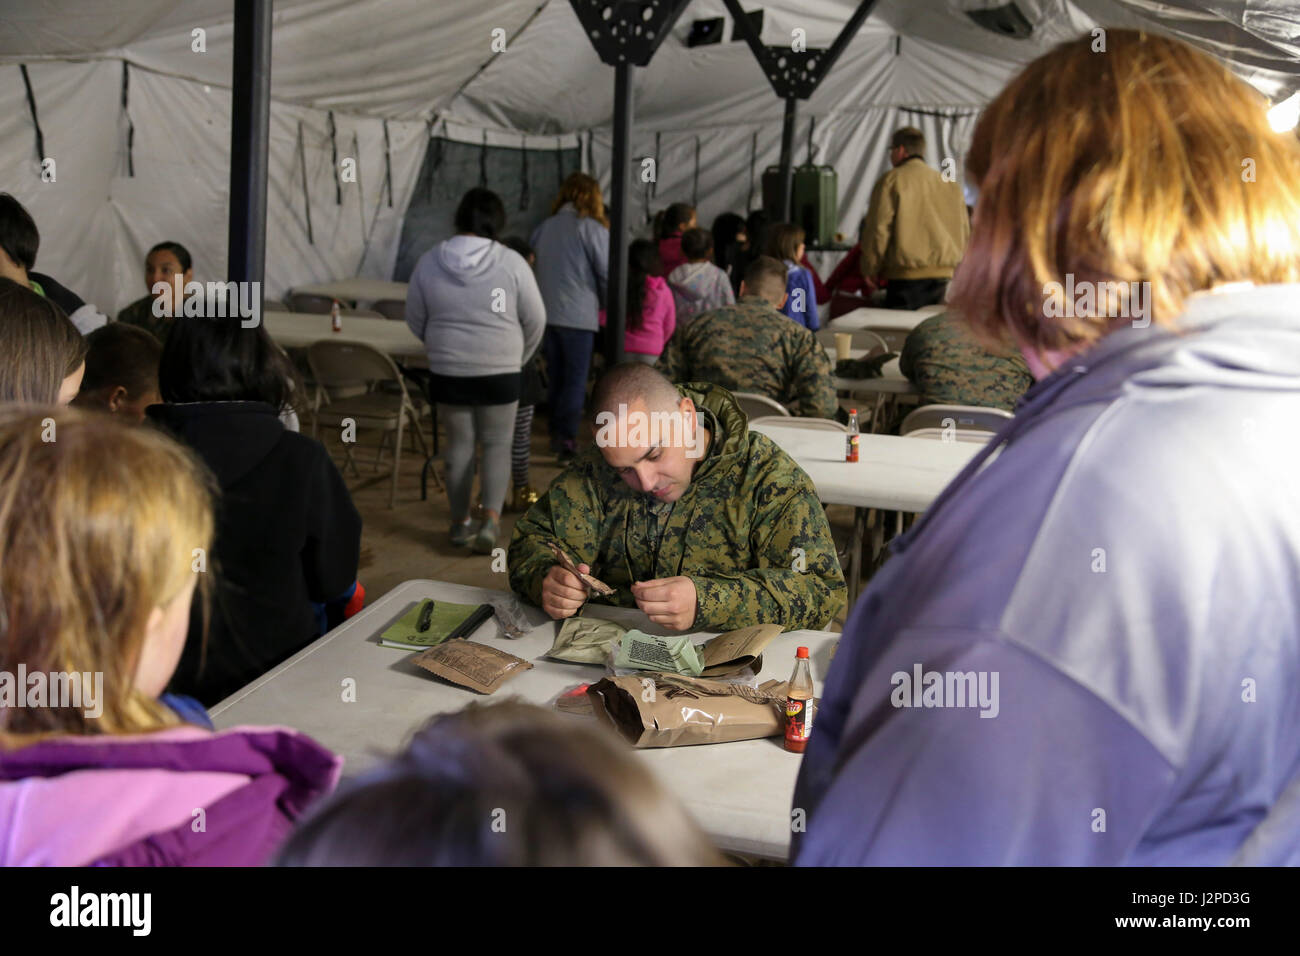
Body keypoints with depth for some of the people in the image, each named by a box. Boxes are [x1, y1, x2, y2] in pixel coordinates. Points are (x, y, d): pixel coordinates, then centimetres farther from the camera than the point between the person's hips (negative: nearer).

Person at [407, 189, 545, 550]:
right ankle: (491, 517, -5)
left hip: (447, 374, 2)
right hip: (500, 374, -2)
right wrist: (518, 357, 15)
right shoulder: (511, 263, -9)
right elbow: (535, 320, -3)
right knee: (497, 444, 10)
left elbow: (415, 320, 7)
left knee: (459, 444, 14)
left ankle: (460, 522, 22)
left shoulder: (429, 262, -2)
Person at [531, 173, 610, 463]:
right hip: (578, 315, -5)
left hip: (545, 313, 6)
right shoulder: (592, 228, -8)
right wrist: (607, 302, 9)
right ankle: (566, 438, -5)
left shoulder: (543, 229, 8)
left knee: (555, 377, 16)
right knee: (576, 381, 0)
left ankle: (555, 433, 22)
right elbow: (607, 272, -8)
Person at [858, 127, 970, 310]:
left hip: (905, 276, -5)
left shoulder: (891, 181, -4)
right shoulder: (951, 185, 14)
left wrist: (869, 270, 3)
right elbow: (964, 232, 16)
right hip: (942, 276, 6)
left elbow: (877, 229, -7)